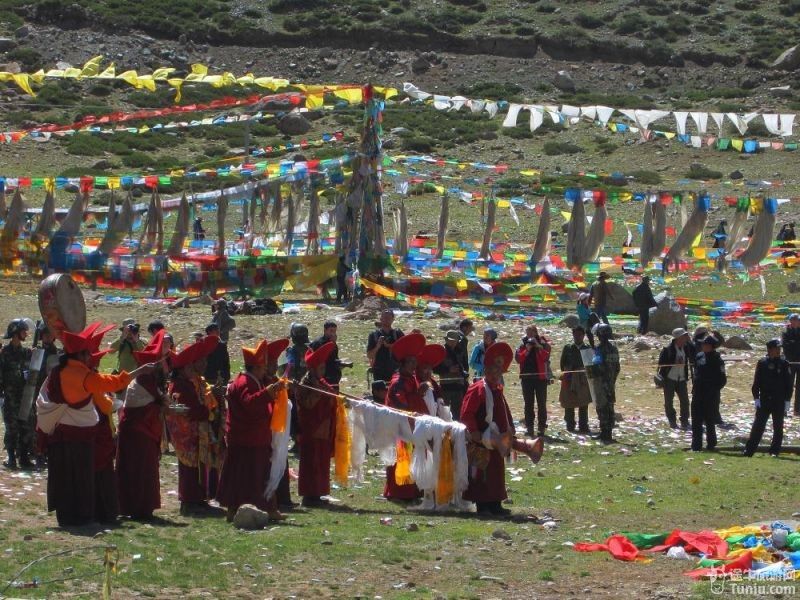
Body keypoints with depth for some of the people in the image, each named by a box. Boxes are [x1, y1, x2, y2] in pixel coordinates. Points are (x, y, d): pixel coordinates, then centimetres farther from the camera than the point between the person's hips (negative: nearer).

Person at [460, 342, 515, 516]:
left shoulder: (498, 390, 14)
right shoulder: (477, 389, -14)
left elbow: (505, 412, 25)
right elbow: (466, 415, -18)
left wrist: (509, 428, 11)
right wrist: (475, 433, -21)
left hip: (496, 442, 9)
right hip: (481, 443, -9)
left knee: (496, 474, 12)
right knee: (481, 474, -5)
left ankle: (495, 505, 18)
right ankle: (483, 506, -2)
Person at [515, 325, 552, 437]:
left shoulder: (543, 343, 0)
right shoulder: (522, 345, 7)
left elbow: (546, 357, -14)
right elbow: (518, 358, -4)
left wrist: (538, 346, -19)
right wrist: (527, 350, -15)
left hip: (540, 376, -3)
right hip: (527, 377, 3)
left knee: (541, 403, -1)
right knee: (528, 404, 6)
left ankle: (542, 427, 1)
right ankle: (529, 427, 10)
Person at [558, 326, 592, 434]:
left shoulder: (588, 348, 6)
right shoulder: (568, 348, 5)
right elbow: (562, 363, 6)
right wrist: (565, 374, -2)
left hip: (583, 380, 0)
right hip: (570, 380, 0)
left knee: (584, 404, 2)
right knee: (569, 404, 2)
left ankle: (583, 426, 5)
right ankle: (570, 425, 9)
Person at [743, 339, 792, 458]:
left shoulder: (784, 364, 1)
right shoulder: (762, 363, 3)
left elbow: (788, 383, 2)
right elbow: (756, 382, 4)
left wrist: (787, 400, -4)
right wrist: (756, 398, -3)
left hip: (779, 402, 0)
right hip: (764, 400, 0)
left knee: (778, 427, 4)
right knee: (758, 426, -1)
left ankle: (774, 451, 12)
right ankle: (749, 451, 0)